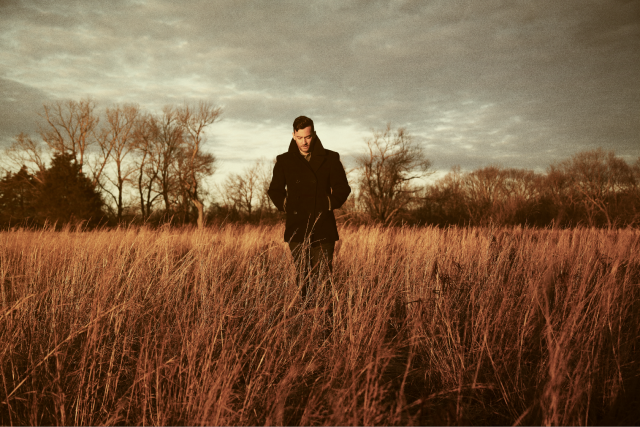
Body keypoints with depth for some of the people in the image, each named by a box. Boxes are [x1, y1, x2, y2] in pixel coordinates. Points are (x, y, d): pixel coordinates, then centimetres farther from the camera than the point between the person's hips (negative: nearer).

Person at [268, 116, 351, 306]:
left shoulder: (330, 159, 7)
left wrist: (330, 205, 2)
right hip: (297, 228, 1)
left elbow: (342, 188, 14)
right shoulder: (284, 161, 9)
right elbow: (275, 190, 20)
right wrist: (285, 206, 6)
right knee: (303, 277, 2)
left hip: (323, 228, -1)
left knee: (323, 277, -3)